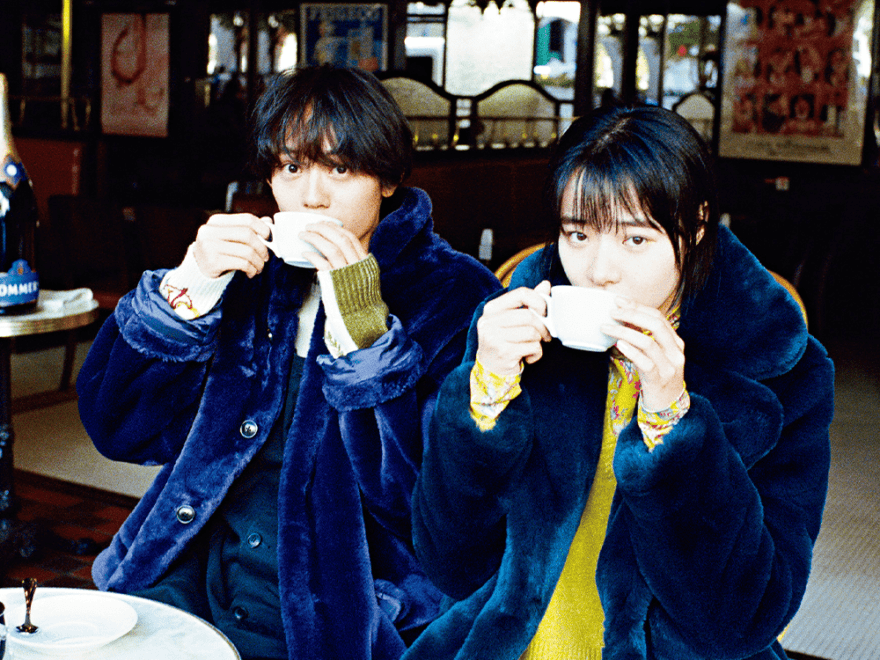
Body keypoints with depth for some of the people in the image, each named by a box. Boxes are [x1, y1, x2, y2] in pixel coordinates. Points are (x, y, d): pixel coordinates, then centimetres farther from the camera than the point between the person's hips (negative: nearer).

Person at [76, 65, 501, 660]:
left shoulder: (454, 296, -4)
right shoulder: (251, 271, 8)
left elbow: (423, 492, -15)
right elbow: (122, 428, 5)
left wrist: (361, 325, -21)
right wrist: (188, 288, -9)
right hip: (197, 576, 5)